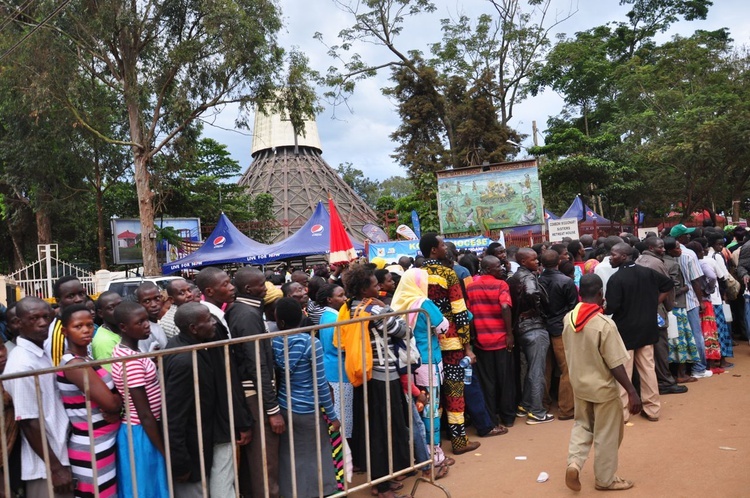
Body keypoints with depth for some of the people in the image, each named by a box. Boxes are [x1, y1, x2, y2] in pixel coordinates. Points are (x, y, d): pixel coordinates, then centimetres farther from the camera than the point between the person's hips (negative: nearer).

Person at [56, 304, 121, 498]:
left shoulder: (86, 358, 9)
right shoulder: (75, 364, -19)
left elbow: (109, 398, 9)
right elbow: (110, 402, -26)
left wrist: (114, 412, -12)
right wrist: (120, 398, -5)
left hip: (103, 443, 9)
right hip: (91, 448, -9)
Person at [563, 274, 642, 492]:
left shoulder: (568, 319, -7)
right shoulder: (605, 323, -25)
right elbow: (615, 365, -22)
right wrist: (632, 392, -13)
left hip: (579, 384, 5)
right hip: (603, 387, -5)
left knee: (582, 424, 23)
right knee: (606, 435, 13)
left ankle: (574, 462, 4)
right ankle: (605, 479, 28)